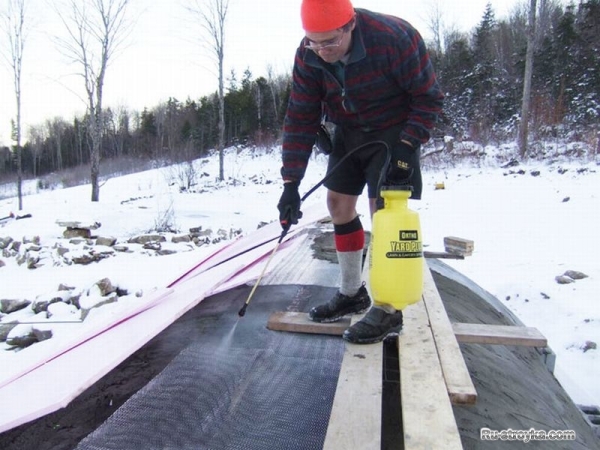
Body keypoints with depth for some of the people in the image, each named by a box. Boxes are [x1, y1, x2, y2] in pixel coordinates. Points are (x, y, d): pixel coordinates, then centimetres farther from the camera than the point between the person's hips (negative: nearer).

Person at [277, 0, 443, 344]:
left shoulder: (395, 37, -29)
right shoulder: (308, 56, -15)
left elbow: (430, 98, -17)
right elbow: (301, 120, -12)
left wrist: (407, 144, -28)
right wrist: (291, 183, -17)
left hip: (395, 132, -5)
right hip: (349, 133, 6)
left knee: (383, 211, -14)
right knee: (339, 205, 6)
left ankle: (388, 311, -1)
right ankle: (352, 294, 22)